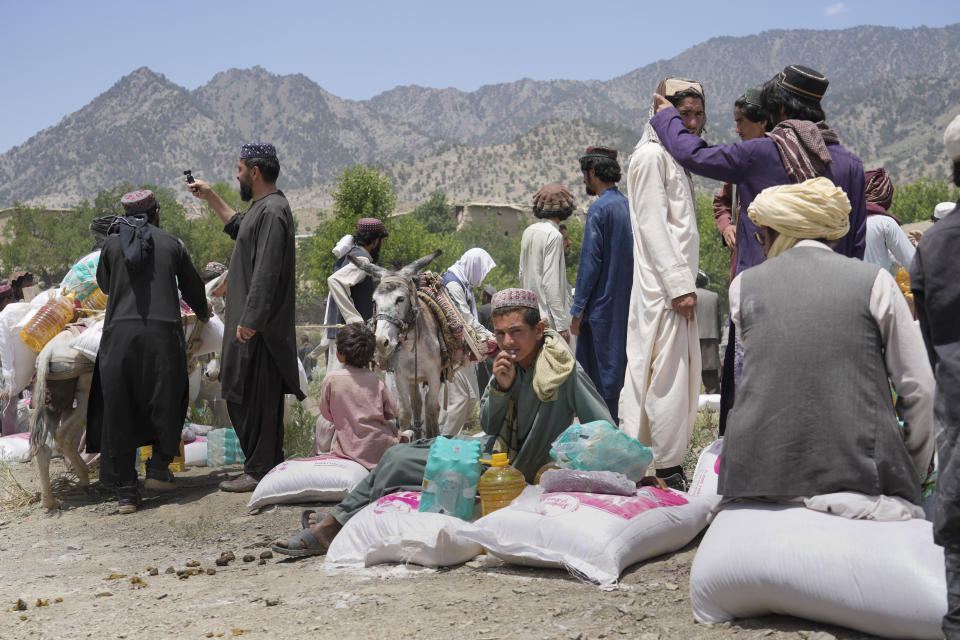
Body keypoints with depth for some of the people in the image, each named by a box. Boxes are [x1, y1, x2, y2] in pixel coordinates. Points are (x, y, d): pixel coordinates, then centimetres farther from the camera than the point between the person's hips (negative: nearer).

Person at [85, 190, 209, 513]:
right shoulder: (171, 243, 12)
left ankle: (126, 490, 6)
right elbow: (191, 286, 22)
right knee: (166, 401, 17)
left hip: (119, 331, 1)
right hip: (163, 330, -1)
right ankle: (158, 468, 12)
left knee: (119, 409, 6)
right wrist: (203, 313, 43)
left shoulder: (112, 243, 12)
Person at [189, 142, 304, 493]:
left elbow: (266, 273, -24)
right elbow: (238, 226, 40)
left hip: (257, 326, -11)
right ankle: (270, 464, 22)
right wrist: (210, 197, 39)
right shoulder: (262, 207, 16)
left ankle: (259, 471, 0)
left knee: (253, 397, -6)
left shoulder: (272, 211, -17)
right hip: (253, 320, 11)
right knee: (251, 396, 15)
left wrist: (249, 321, -26)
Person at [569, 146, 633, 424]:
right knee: (616, 365, 12)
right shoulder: (628, 206, 11)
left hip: (602, 307, -8)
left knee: (597, 372, -3)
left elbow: (590, 262, -15)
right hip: (625, 305, 8)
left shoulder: (599, 209, -12)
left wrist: (577, 309, -12)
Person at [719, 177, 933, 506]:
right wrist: (915, 475, 17)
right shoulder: (875, 281, 6)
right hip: (859, 468, -1)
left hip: (759, 471, 2)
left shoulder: (743, 285, 11)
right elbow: (920, 389, 6)